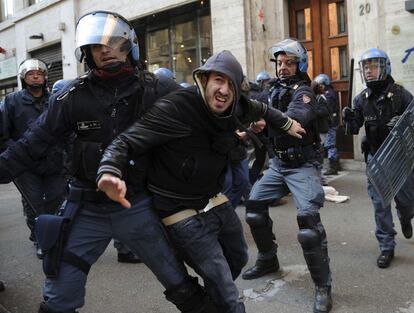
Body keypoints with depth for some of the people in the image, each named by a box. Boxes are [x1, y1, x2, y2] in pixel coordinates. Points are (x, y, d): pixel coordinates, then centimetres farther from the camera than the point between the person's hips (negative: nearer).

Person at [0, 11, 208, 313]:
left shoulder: (154, 89, -7)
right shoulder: (74, 96, -6)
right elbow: (33, 144, 0)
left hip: (138, 205, -1)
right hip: (87, 209, 1)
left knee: (182, 287, 10)